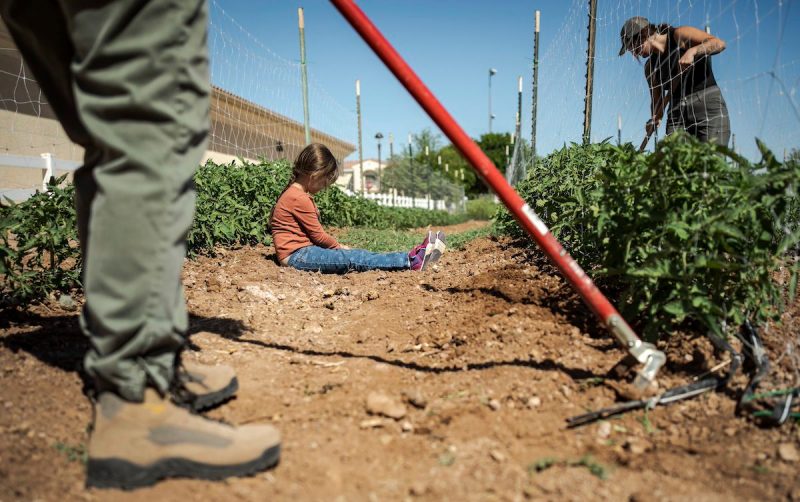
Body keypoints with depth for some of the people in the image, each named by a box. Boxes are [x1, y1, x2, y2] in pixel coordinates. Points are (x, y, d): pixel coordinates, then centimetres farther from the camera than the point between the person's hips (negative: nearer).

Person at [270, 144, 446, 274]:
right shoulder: (300, 198, -14)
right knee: (353, 259, -21)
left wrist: (335, 246, 13)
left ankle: (412, 258, -15)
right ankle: (411, 261, -29)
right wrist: (338, 246, 6)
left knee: (355, 255, -5)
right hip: (296, 255, -10)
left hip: (302, 250, 10)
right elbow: (318, 235, -10)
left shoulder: (294, 193, 20)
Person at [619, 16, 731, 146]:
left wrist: (692, 51, -24)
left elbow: (719, 43, -8)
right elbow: (657, 99, 14)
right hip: (677, 112, 5)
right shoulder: (650, 66, 15)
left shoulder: (679, 35, 0)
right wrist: (655, 117, -6)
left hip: (708, 103, -5)